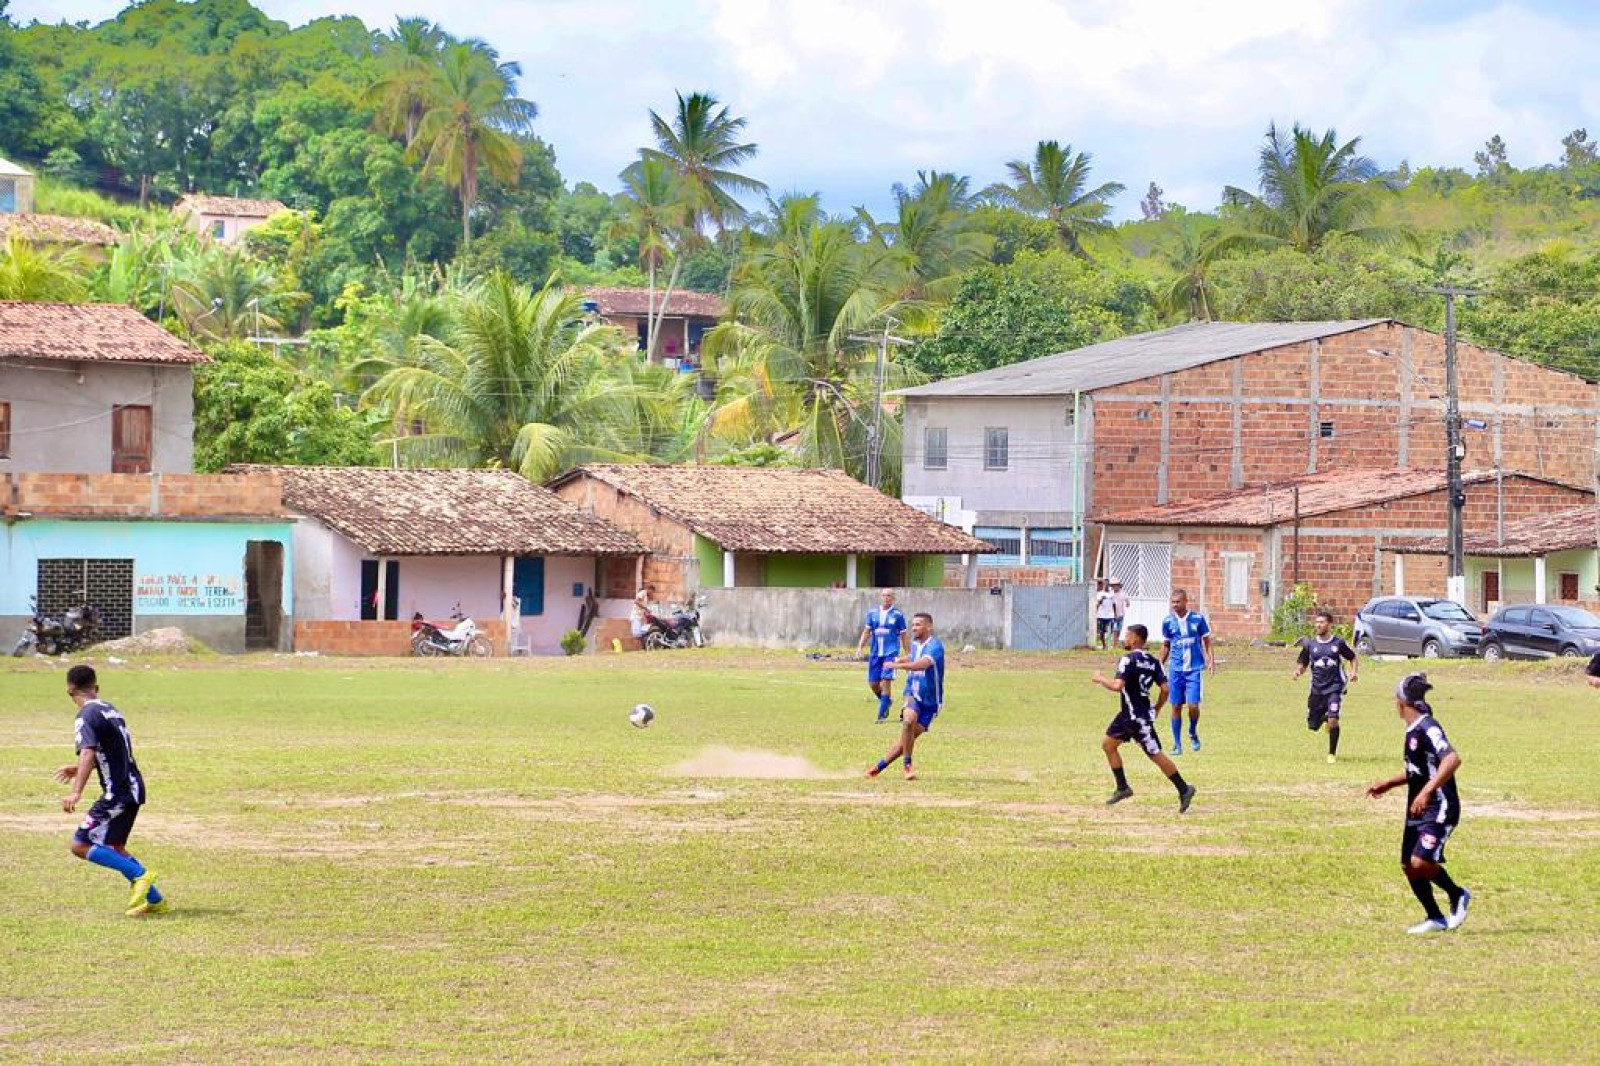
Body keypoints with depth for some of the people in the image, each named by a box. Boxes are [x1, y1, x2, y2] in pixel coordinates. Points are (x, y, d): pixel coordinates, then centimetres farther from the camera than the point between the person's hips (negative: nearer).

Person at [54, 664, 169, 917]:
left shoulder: (86, 717, -14)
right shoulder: (110, 710, 15)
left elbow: (88, 754, -29)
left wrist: (76, 793, -38)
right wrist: (78, 768, 42)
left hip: (117, 793, -9)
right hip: (133, 788, 9)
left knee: (81, 845, -6)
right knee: (114, 847, 20)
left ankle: (140, 875, -13)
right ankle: (155, 901, 19)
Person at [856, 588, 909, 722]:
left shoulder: (898, 615, 0)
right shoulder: (872, 613, 8)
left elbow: (904, 636, 5)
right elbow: (867, 631, 10)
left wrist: (908, 655, 6)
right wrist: (860, 647, -5)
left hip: (891, 653, -4)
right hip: (875, 653, 4)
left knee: (885, 681, -14)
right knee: (872, 683, 5)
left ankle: (882, 715, -8)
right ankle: (887, 701, 34)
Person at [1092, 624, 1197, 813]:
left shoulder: (1129, 660, -18)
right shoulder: (1152, 661, 7)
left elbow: (1117, 686, -28)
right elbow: (1165, 688, 5)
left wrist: (1101, 679, -10)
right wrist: (1156, 709, 18)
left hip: (1139, 719, -9)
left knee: (1155, 755, -2)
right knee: (1108, 744, 15)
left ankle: (1184, 789, 3)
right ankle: (1122, 788, 20)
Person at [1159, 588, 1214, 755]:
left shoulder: (1198, 618, -3)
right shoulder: (1168, 621, 3)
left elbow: (1206, 640, 6)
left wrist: (1211, 660, -4)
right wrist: (1160, 665, 13)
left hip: (1195, 668, -2)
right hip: (1176, 669, 2)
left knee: (1193, 705, -11)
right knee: (1176, 706, 2)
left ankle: (1193, 733, 18)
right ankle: (1177, 744, 11)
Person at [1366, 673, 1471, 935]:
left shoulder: (1427, 728, -17)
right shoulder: (1413, 729, 13)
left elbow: (1452, 759, -30)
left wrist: (1427, 791, -36)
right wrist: (1389, 784, 24)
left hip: (1439, 809, -10)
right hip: (1418, 810, 10)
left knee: (1420, 862, -22)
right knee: (1410, 867, 8)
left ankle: (1457, 895, 2)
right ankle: (1435, 918, 21)